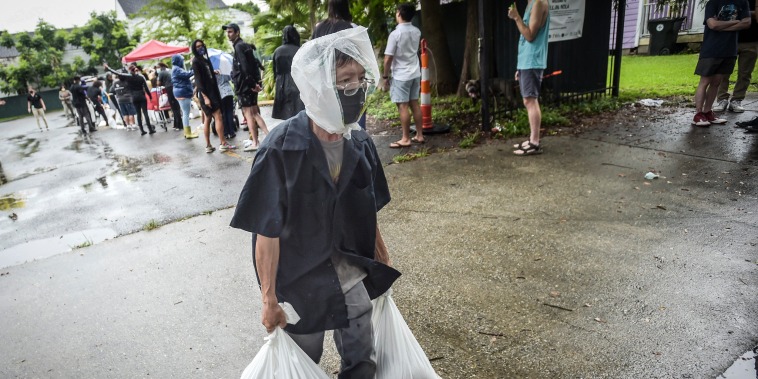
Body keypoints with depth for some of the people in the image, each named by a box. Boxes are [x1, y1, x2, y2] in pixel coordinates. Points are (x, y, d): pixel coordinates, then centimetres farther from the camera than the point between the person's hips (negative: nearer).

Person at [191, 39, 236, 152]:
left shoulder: (205, 59, 17)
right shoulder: (196, 61, -8)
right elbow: (198, 80, -15)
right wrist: (205, 97, -22)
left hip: (212, 91, 9)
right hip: (206, 93, -9)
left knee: (207, 119, 8)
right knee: (218, 117, -10)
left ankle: (208, 146, 11)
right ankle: (223, 143, -8)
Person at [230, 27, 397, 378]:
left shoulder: (360, 143, -8)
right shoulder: (281, 149, -24)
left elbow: (368, 214, 4)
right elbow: (267, 232, -18)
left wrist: (383, 264, 12)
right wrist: (269, 299, -13)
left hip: (353, 278, 4)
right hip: (300, 283, -4)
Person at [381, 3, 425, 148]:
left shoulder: (395, 34, -16)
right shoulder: (417, 32, 4)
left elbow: (388, 58, -15)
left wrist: (385, 77, -5)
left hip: (401, 76, -7)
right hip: (415, 73, 7)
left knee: (403, 106, -2)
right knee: (414, 104, 12)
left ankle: (406, 139, 3)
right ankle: (419, 135, 17)